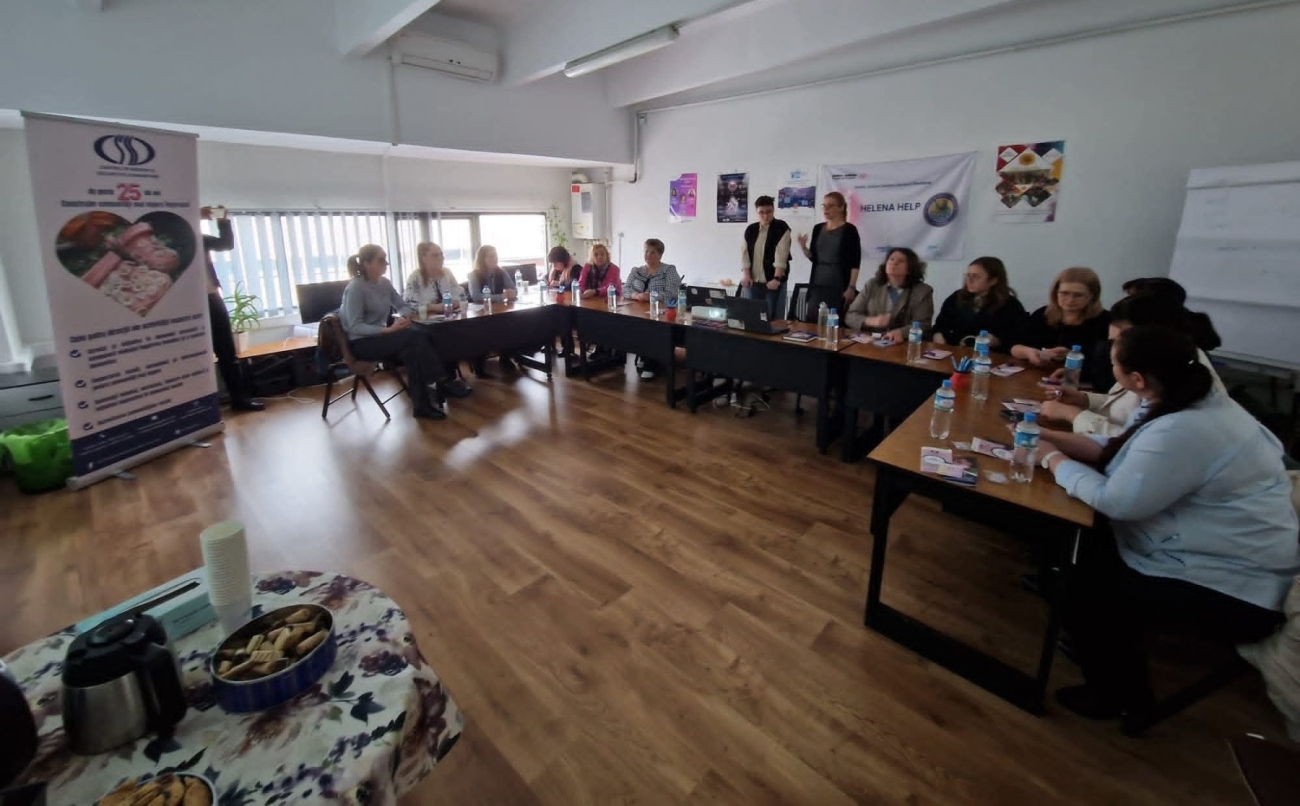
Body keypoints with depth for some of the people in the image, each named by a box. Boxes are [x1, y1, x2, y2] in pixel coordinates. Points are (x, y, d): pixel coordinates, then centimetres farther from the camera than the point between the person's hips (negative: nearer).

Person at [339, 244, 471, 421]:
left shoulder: (384, 283, 7)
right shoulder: (355, 288, -14)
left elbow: (403, 306, 14)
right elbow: (355, 327, -19)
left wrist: (403, 317, -11)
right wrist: (387, 330, -29)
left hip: (380, 336, 7)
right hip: (361, 343, -6)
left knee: (413, 349, -25)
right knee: (417, 337, -27)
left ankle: (423, 402, -26)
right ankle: (442, 382, -20)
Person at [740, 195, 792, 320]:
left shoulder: (782, 228, -3)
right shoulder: (750, 229, 11)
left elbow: (781, 255, -12)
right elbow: (745, 252, 6)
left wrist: (777, 278, -20)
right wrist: (746, 275, -5)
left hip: (772, 282, -4)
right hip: (752, 282, 4)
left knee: (773, 318, -4)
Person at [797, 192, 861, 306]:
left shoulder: (849, 230, -4)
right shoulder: (818, 229, 11)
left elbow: (855, 263, -7)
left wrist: (851, 287, -16)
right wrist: (803, 247, -5)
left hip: (839, 285, -5)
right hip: (818, 283, 5)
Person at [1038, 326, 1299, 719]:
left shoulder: (1180, 432, -33)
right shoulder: (1189, 399, 0)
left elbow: (1115, 501, -28)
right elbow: (1115, 451, 8)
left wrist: (1054, 460, -14)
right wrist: (1050, 436, 2)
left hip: (1233, 592, -9)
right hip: (1224, 558, 9)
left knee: (1078, 591, -6)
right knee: (1088, 551, 12)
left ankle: (1120, 693, 22)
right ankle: (1121, 677, 30)